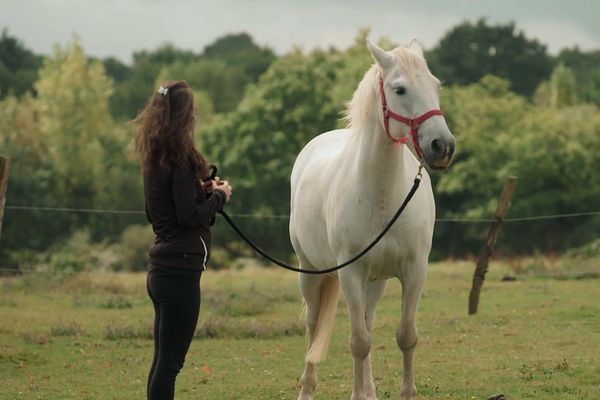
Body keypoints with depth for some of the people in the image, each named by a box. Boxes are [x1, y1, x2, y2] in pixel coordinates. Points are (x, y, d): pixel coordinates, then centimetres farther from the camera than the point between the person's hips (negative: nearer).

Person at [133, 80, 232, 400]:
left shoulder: (156, 158, 12)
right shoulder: (180, 160, -15)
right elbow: (189, 217, -20)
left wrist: (202, 191, 14)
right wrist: (218, 196, -4)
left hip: (162, 269, 9)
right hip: (181, 270, -9)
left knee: (163, 361, 15)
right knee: (169, 363, -7)